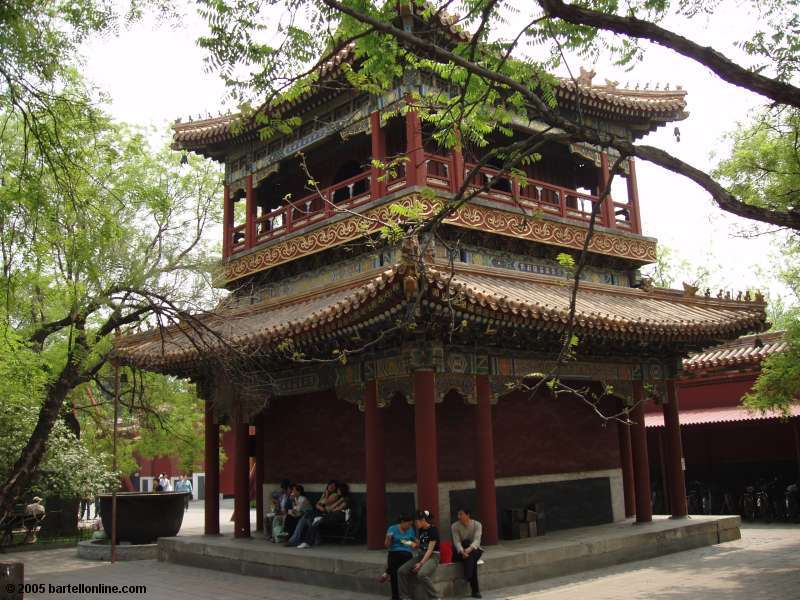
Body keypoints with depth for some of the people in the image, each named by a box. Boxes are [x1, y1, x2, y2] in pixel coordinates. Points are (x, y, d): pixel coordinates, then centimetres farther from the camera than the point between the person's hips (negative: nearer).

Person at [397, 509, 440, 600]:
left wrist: (421, 563, -22)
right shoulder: (420, 530, 10)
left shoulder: (433, 529, -15)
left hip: (432, 557, -8)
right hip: (421, 555, 8)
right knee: (401, 571, -10)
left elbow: (430, 549, -19)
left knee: (421, 574, -35)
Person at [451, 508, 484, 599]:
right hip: (460, 552, 0)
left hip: (474, 550, 0)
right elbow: (456, 541, -18)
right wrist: (462, 551, -40)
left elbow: (477, 540, -22)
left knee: (471, 556, -36)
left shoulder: (477, 524, -7)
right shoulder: (455, 526, -5)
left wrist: (470, 549, -43)